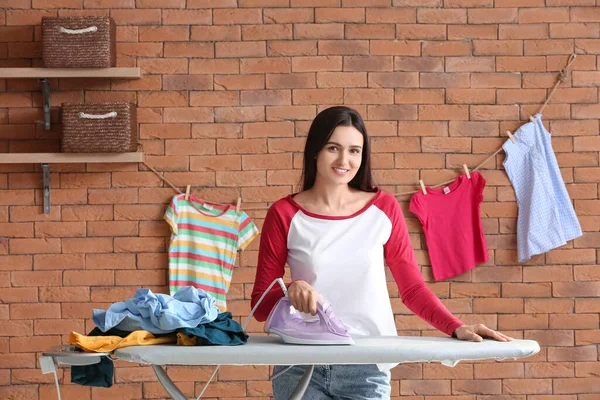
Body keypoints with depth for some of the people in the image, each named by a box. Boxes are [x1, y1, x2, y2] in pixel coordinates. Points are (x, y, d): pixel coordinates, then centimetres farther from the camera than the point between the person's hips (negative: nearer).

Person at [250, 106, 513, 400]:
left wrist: (456, 328, -8)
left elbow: (412, 288, 6)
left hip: (367, 369, 1)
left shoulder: (383, 209, 4)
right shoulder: (284, 215, -1)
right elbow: (260, 306, 1)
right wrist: (290, 289, -19)